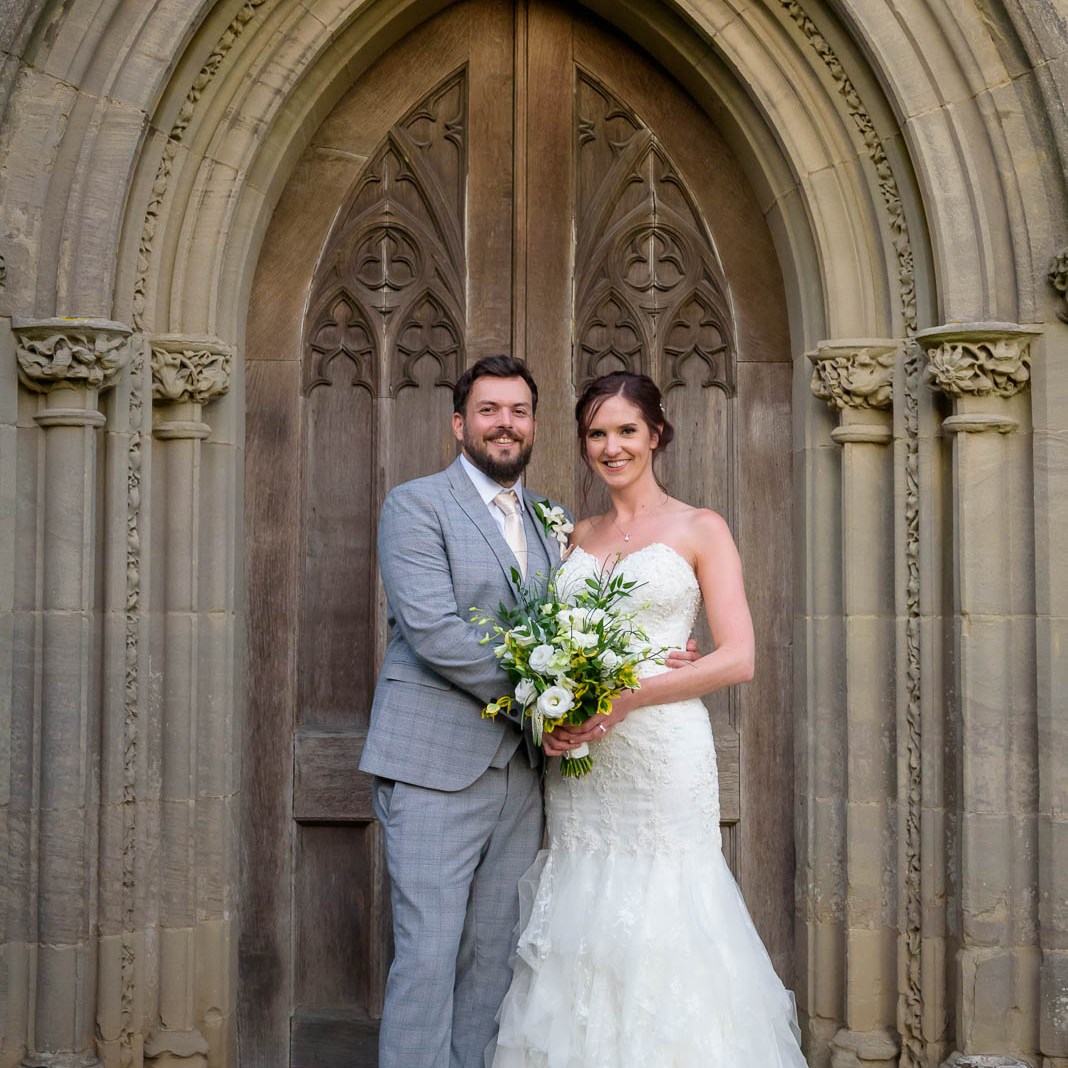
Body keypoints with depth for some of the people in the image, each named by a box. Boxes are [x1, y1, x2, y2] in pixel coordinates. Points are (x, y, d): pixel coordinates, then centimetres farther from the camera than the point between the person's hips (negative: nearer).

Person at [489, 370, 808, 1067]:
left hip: (661, 754, -4)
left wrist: (626, 697, -16)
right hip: (579, 763, 4)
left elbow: (737, 658, -7)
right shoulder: (578, 537, 15)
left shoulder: (700, 530, 1)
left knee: (659, 924, -4)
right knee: (581, 929, 4)